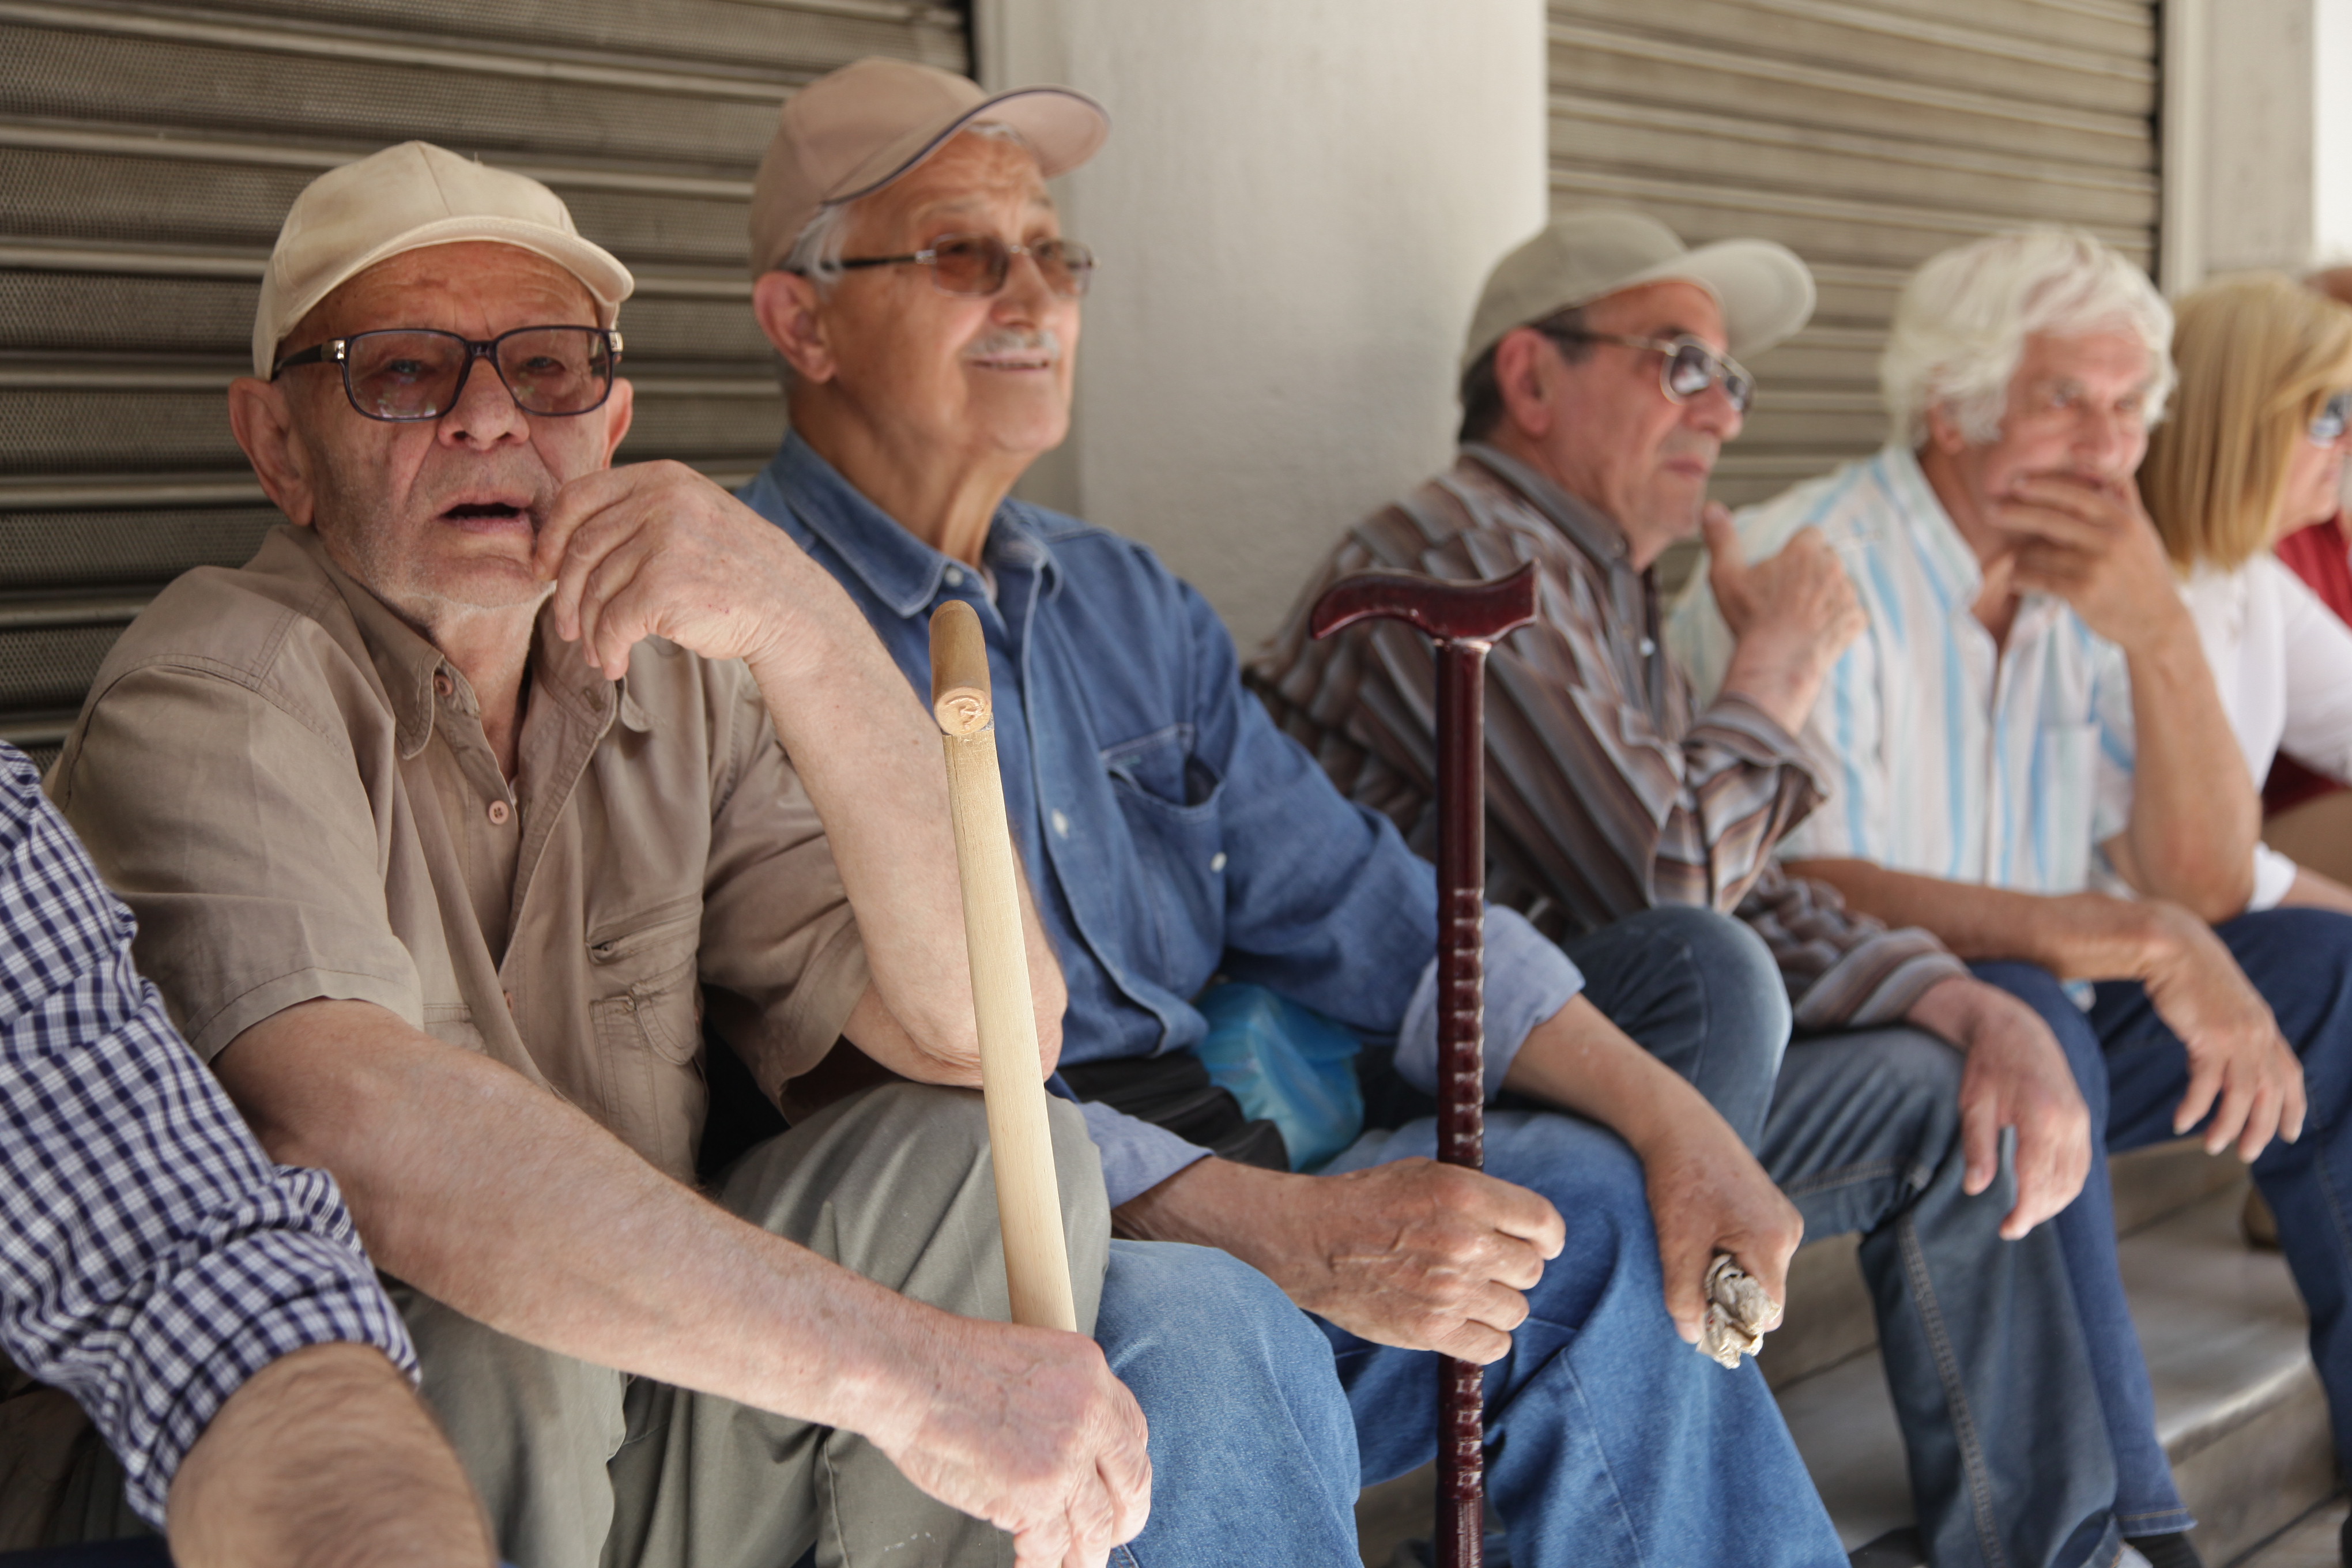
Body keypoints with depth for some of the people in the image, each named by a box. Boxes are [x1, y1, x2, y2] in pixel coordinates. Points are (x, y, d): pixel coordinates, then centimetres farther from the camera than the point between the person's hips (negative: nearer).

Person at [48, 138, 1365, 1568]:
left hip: (629, 1438, 4)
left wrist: (806, 632, -24)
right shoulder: (213, 698, -15)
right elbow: (348, 1115, -36)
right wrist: (899, 1365, -41)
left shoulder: (674, 679, 3)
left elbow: (991, 1031, -10)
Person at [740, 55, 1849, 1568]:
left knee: (1598, 1207, -3)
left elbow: (1355, 901, 13)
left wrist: (1663, 1112, -1)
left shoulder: (1127, 605, 16)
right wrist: (1288, 1230, -27)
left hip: (1204, 1176, 8)